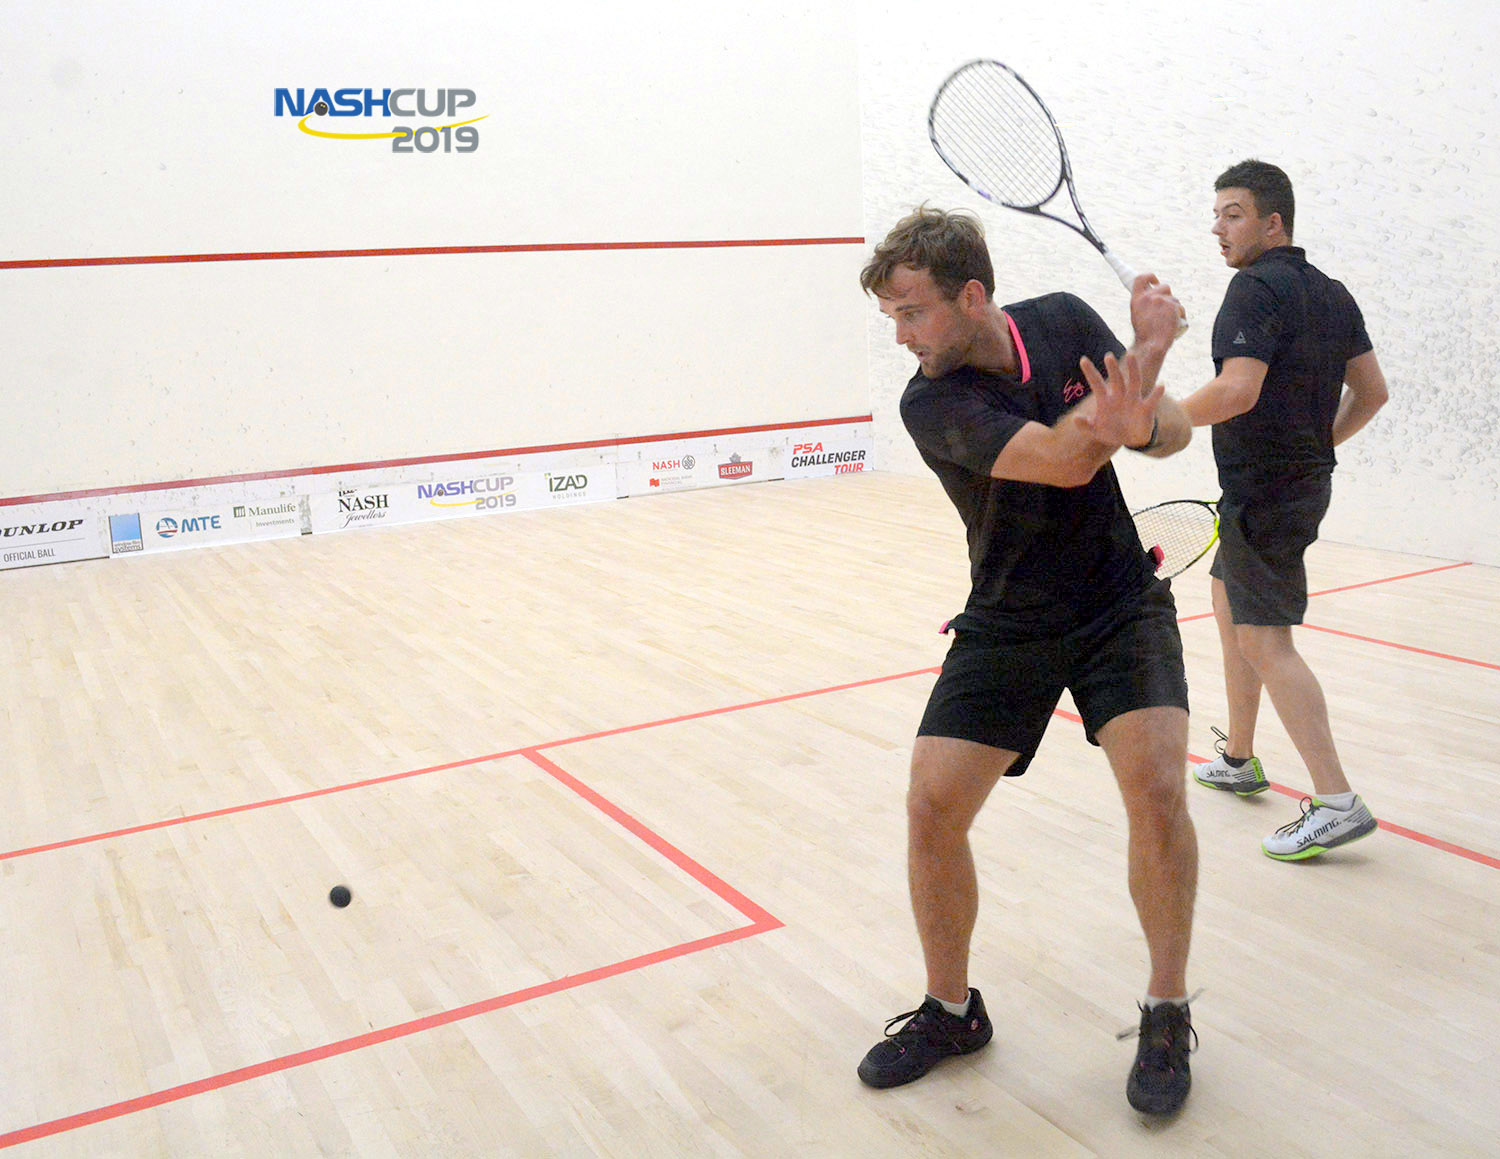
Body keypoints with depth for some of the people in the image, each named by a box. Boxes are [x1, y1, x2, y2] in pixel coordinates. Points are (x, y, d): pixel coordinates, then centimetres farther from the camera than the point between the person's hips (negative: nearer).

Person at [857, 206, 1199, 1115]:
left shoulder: (1064, 320, -5)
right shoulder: (931, 404, -18)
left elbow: (1175, 432, -2)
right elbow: (1066, 458, -31)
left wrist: (1140, 422, -26)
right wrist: (1150, 342, -22)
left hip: (1123, 606, 2)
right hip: (1007, 628, -1)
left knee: (1157, 788, -18)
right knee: (932, 808, -10)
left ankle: (1168, 1015, 6)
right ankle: (952, 1011, 17)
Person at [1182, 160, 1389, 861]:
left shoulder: (1257, 286, -16)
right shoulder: (1330, 293, 12)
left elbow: (1237, 390, -27)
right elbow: (1371, 390, 14)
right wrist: (1319, 444, 19)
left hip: (1263, 489, -10)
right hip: (1304, 478, 10)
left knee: (1265, 642, -10)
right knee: (1228, 603, 22)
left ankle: (1336, 803, -9)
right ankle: (1238, 760, 33)